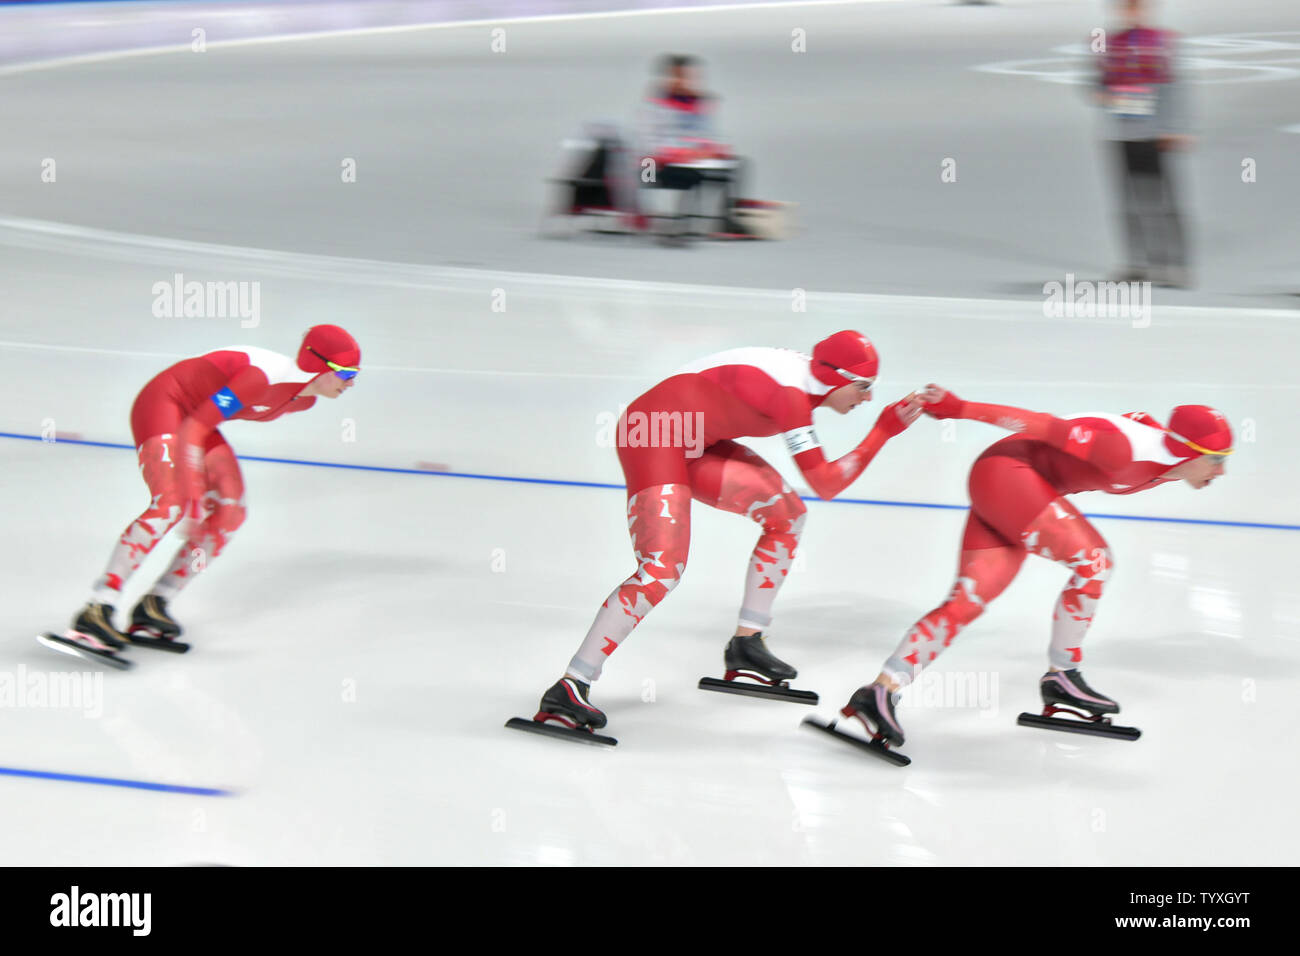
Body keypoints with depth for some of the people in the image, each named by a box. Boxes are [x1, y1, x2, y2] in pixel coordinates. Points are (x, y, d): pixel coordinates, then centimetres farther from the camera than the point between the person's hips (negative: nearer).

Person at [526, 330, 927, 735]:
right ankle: (568, 689, -19)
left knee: (786, 512, 10)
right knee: (662, 569, -22)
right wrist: (883, 431, -20)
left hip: (697, 443, 10)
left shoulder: (807, 373, 4)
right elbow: (825, 485, -25)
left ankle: (745, 642, 18)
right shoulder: (790, 394, -23)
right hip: (652, 437, -10)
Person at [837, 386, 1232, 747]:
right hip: (1005, 470, -9)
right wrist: (961, 409, -19)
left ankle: (880, 692, -8)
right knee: (1094, 559, -12)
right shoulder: (1126, 451, -25)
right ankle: (1061, 676, 0)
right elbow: (1049, 427, -22)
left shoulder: (1167, 463, 1)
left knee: (967, 601, -1)